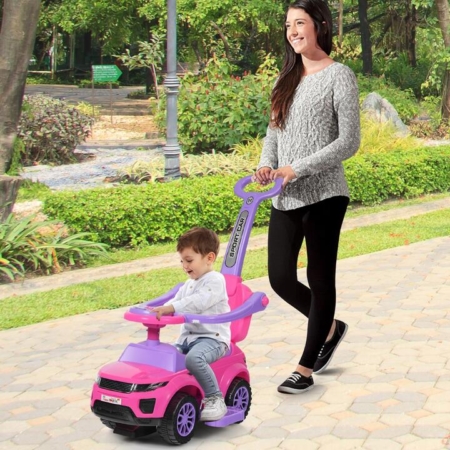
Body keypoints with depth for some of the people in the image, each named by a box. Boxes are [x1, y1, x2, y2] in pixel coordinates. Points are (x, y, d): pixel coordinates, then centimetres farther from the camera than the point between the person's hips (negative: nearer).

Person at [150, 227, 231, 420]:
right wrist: (159, 311, -5)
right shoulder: (189, 285, 22)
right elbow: (176, 301, 17)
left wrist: (170, 308, -35)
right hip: (188, 337, 9)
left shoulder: (215, 280, -9)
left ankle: (215, 399, -23)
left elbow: (199, 302, -25)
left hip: (212, 338, -9)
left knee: (194, 358, -36)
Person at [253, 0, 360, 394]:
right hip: (285, 198, 7)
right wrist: (266, 163, -3)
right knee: (281, 278, 6)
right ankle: (329, 328, 33)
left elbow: (349, 142, -12)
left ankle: (306, 369, 13)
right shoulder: (288, 77, 14)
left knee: (320, 278, 3)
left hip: (322, 195, -6)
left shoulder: (339, 75, -6)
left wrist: (298, 168, -17)